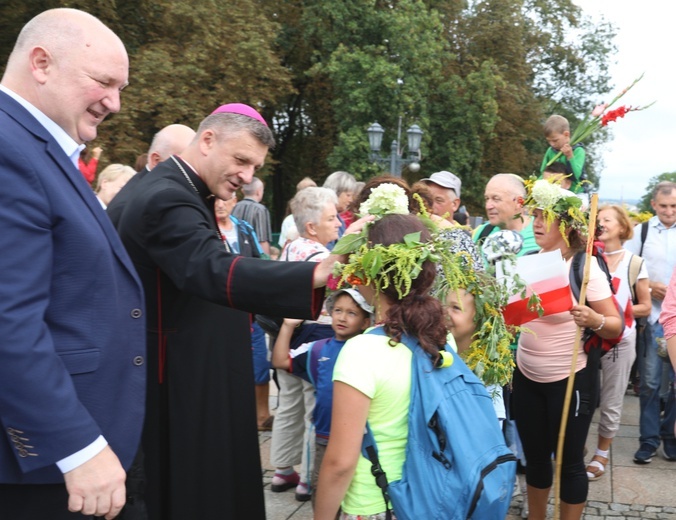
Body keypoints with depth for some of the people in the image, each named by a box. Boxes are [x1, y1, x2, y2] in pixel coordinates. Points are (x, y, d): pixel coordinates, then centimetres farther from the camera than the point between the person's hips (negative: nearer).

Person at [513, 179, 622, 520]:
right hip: (526, 377, 5)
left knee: (569, 461, 6)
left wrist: (593, 320, -33)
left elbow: (616, 326, -14)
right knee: (534, 456, 17)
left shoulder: (585, 267, -13)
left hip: (569, 379, -5)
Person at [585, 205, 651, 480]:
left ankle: (601, 454, 24)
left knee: (611, 401, 8)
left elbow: (645, 306, 2)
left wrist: (620, 311, -14)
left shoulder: (634, 263, -2)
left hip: (620, 339, -1)